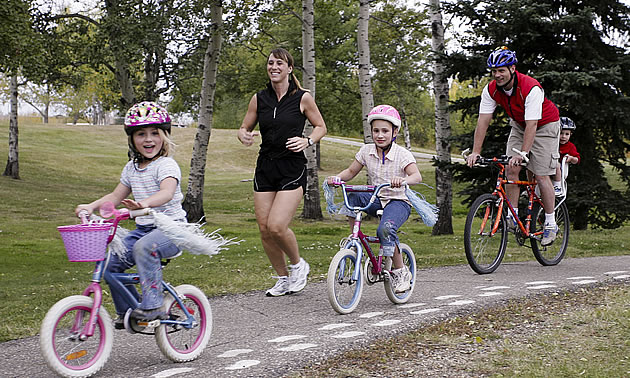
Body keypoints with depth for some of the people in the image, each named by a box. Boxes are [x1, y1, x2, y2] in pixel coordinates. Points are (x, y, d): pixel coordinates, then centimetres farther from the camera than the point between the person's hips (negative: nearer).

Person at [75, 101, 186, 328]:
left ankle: (152, 306, -30)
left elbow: (167, 192, -31)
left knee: (144, 247, -37)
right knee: (109, 262, -8)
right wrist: (91, 206, 5)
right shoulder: (132, 168, 12)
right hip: (143, 229, 8)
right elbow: (115, 196, 21)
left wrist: (145, 203, -51)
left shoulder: (166, 165, -12)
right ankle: (127, 311, 11)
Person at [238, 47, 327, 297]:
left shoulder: (302, 98, -3)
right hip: (265, 167, 4)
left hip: (292, 168, -4)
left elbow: (321, 127, 7)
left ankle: (298, 264, 11)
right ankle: (283, 279, 20)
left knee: (277, 226, -17)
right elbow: (244, 128, 14)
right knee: (264, 229, 2)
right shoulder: (259, 99, 6)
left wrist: (307, 141, -12)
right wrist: (244, 136, -9)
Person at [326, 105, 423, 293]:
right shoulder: (366, 151, 2)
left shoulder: (403, 154, -12)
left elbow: (416, 176, -26)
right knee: (352, 197, -27)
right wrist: (337, 178, -12)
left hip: (399, 201, -4)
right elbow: (351, 171, 10)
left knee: (385, 229, -33)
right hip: (376, 200, 5)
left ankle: (401, 272, -12)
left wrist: (402, 180, -48)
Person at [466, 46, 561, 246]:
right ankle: (512, 217, 1)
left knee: (541, 175, -8)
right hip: (519, 125, 5)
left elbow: (531, 125, -38)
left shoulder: (531, 88, -35)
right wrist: (475, 152, -25)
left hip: (544, 125, -5)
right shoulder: (491, 90, -18)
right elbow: (483, 121, -18)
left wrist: (522, 153, -45)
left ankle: (550, 224, 2)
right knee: (512, 169, -9)